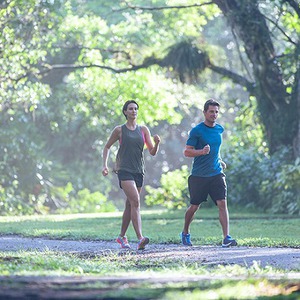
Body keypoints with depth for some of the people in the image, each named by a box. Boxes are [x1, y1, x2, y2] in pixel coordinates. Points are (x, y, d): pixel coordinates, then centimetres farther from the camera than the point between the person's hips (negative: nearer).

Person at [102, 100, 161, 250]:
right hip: (124, 170, -5)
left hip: (139, 171, 5)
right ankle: (140, 238, -29)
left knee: (130, 205, 12)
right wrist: (105, 165, 1)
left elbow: (152, 152, 7)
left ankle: (122, 236, 27)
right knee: (135, 201, -20)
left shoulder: (143, 130, 11)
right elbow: (107, 147, 13)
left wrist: (157, 143, -14)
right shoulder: (119, 130, 2)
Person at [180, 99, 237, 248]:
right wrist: (202, 152, -26)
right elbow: (187, 152, -11)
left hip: (216, 174, 4)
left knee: (222, 203, -12)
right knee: (194, 206, 7)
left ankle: (226, 238, -16)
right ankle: (185, 233, 30)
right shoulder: (197, 131, -9)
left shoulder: (219, 129, 9)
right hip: (199, 175, -4)